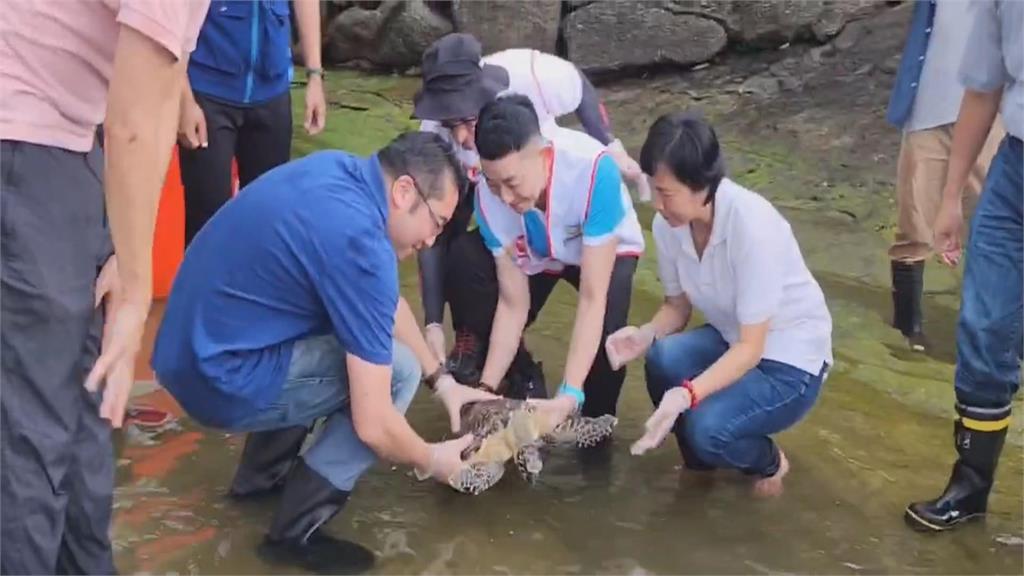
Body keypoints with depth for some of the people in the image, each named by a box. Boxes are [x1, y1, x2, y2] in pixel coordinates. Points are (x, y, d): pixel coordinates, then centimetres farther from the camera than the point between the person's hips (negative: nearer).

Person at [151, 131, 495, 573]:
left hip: (192, 349, 9)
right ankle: (295, 530, -2)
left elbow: (385, 304, 20)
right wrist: (432, 461, -1)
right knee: (397, 368, -7)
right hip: (222, 379, -9)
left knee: (363, 322, 22)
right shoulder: (359, 242, -24)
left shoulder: (340, 171, 2)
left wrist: (441, 379, 19)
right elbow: (373, 426, -20)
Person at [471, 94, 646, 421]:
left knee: (606, 339, -28)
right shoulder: (489, 196, -31)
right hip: (534, 253, 3)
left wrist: (569, 394, -44)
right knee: (482, 317, -18)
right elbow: (513, 304, -22)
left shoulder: (593, 170, -42)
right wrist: (486, 388, -28)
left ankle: (595, 423, 1)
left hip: (606, 249, -3)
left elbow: (592, 299, -39)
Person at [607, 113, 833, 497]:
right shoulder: (668, 224, -13)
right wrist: (646, 335, -22)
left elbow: (751, 348, -27)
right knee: (662, 360, -27)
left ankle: (769, 463, 7)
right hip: (733, 341, 6)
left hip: (791, 361, -5)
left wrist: (687, 394, -42)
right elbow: (677, 306, 2)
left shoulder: (753, 226, -31)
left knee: (707, 428, -30)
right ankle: (699, 464, 3)